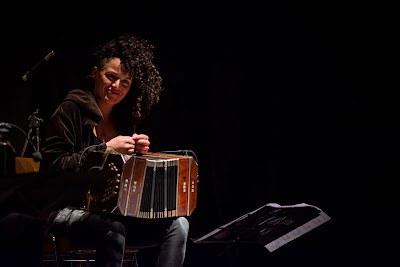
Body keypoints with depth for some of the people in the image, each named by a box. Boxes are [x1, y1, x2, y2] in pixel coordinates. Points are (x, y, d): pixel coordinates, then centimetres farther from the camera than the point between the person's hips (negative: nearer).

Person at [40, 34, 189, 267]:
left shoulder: (125, 117, 13)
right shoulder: (72, 110, -5)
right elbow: (54, 165, -14)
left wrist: (139, 153, -3)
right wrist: (106, 148, -18)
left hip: (114, 209, 6)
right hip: (69, 209, -6)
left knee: (178, 225, -15)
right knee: (113, 229, -38)